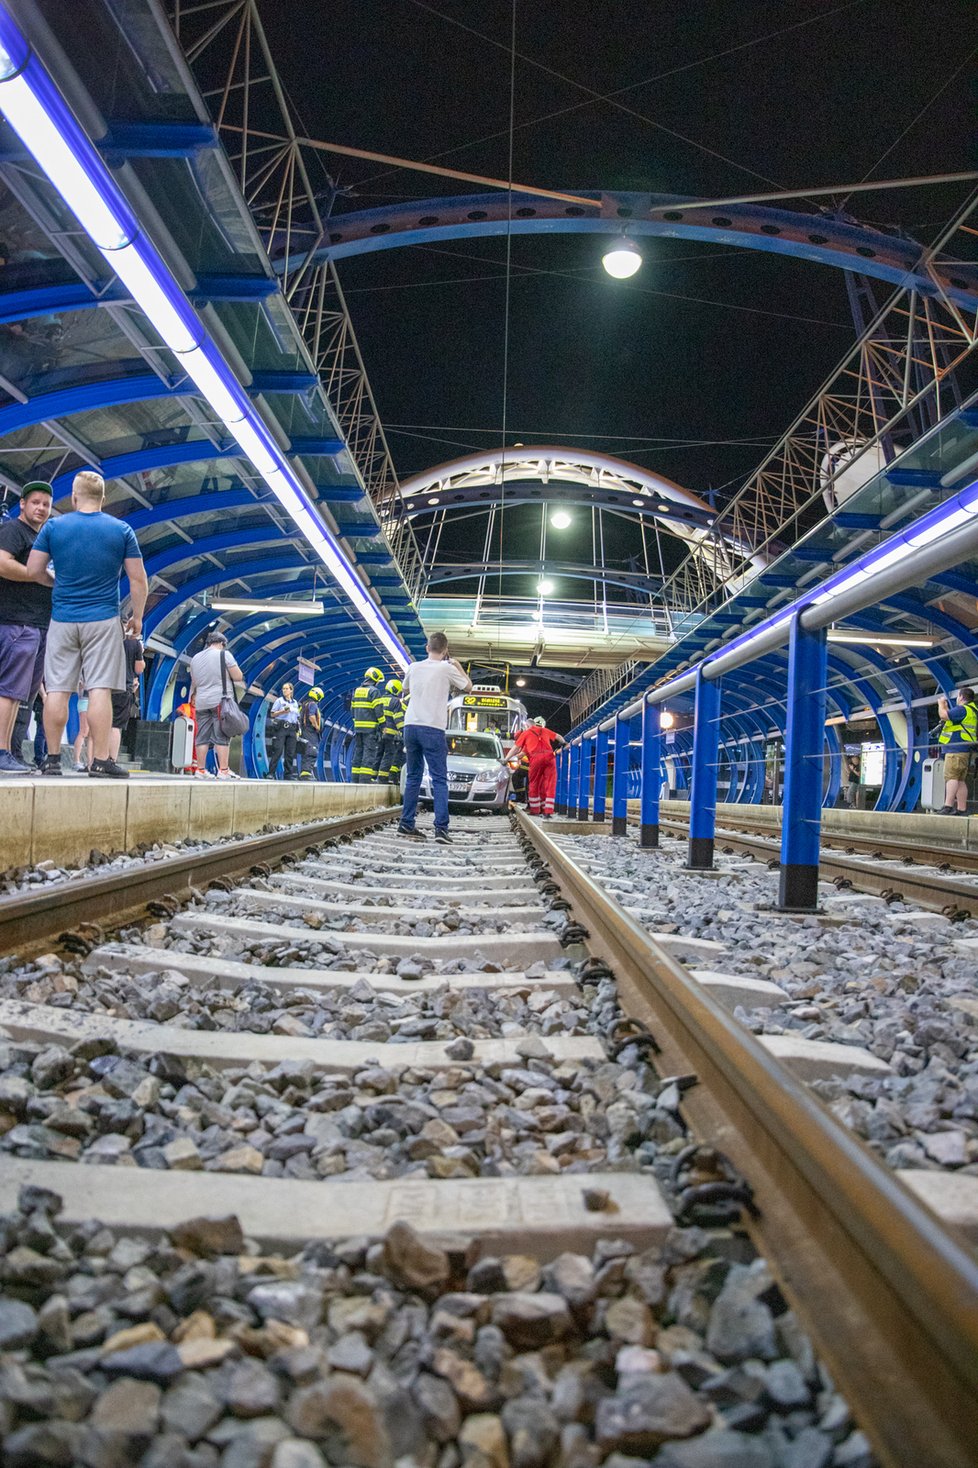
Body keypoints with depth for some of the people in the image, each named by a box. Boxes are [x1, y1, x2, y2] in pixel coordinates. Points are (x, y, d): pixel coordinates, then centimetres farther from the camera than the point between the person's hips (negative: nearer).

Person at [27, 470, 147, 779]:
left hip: (62, 620, 2)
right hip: (103, 620, -1)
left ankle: (52, 758, 8)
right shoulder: (122, 530, 1)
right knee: (100, 689, -5)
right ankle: (100, 761, -8)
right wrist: (137, 616, 9)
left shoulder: (53, 526, 3)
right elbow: (138, 579, -1)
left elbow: (33, 570, 2)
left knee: (57, 689, 5)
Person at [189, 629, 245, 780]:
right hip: (221, 701, -5)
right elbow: (238, 677, -7)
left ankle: (200, 770, 6)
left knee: (202, 737, 6)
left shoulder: (195, 658, 15)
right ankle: (223, 770, -9)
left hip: (201, 702, 5)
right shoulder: (224, 654, -3)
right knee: (222, 737, -6)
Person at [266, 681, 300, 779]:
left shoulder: (295, 703, 18)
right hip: (281, 728, -4)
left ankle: (288, 774, 3)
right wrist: (283, 711, -14)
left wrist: (297, 731, 13)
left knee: (290, 753, 0)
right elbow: (272, 714, 1)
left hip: (292, 730, 4)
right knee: (278, 751, -11)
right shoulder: (279, 700, 5)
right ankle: (271, 773, -10)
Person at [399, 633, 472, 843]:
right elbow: (468, 687, 13)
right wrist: (457, 665, 23)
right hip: (432, 728, -4)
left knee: (413, 777, 13)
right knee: (439, 780, -2)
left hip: (410, 726, 4)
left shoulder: (414, 668, 10)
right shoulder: (447, 669, -2)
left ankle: (406, 824, 12)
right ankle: (441, 828, -11)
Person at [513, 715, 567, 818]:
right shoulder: (544, 730, 25)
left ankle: (535, 810, 16)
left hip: (536, 758, -2)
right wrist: (562, 744, 49)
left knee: (534, 785, 12)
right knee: (550, 786, 1)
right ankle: (547, 812, -5)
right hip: (549, 756, 2)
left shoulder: (525, 733, 18)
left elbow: (516, 748, 17)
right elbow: (558, 737, 31)